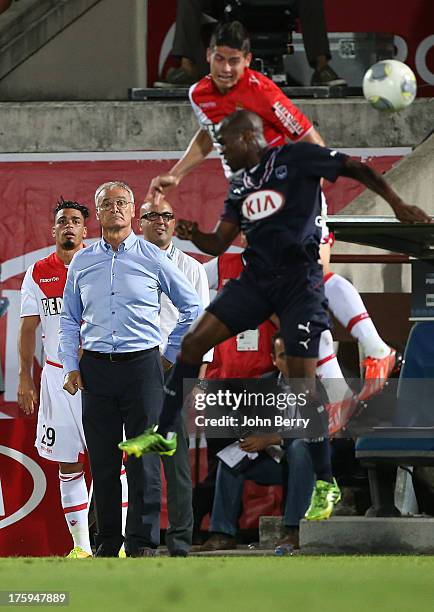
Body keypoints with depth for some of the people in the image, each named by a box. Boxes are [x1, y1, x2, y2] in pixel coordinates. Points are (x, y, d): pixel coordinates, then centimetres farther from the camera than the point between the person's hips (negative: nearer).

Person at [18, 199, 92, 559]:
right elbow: (29, 329, 9)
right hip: (57, 376, 2)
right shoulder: (38, 274, 7)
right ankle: (81, 545, 9)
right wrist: (25, 379, 5)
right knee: (68, 464, 3)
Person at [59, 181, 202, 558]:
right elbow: (69, 319, 19)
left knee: (143, 457, -7)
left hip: (142, 366, -3)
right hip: (96, 368, 3)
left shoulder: (152, 258, 3)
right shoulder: (82, 263, 11)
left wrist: (171, 355, 8)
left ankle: (143, 543, -6)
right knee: (102, 459, 3)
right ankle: (108, 541, 10)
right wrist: (71, 366, 8)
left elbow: (192, 307, 11)